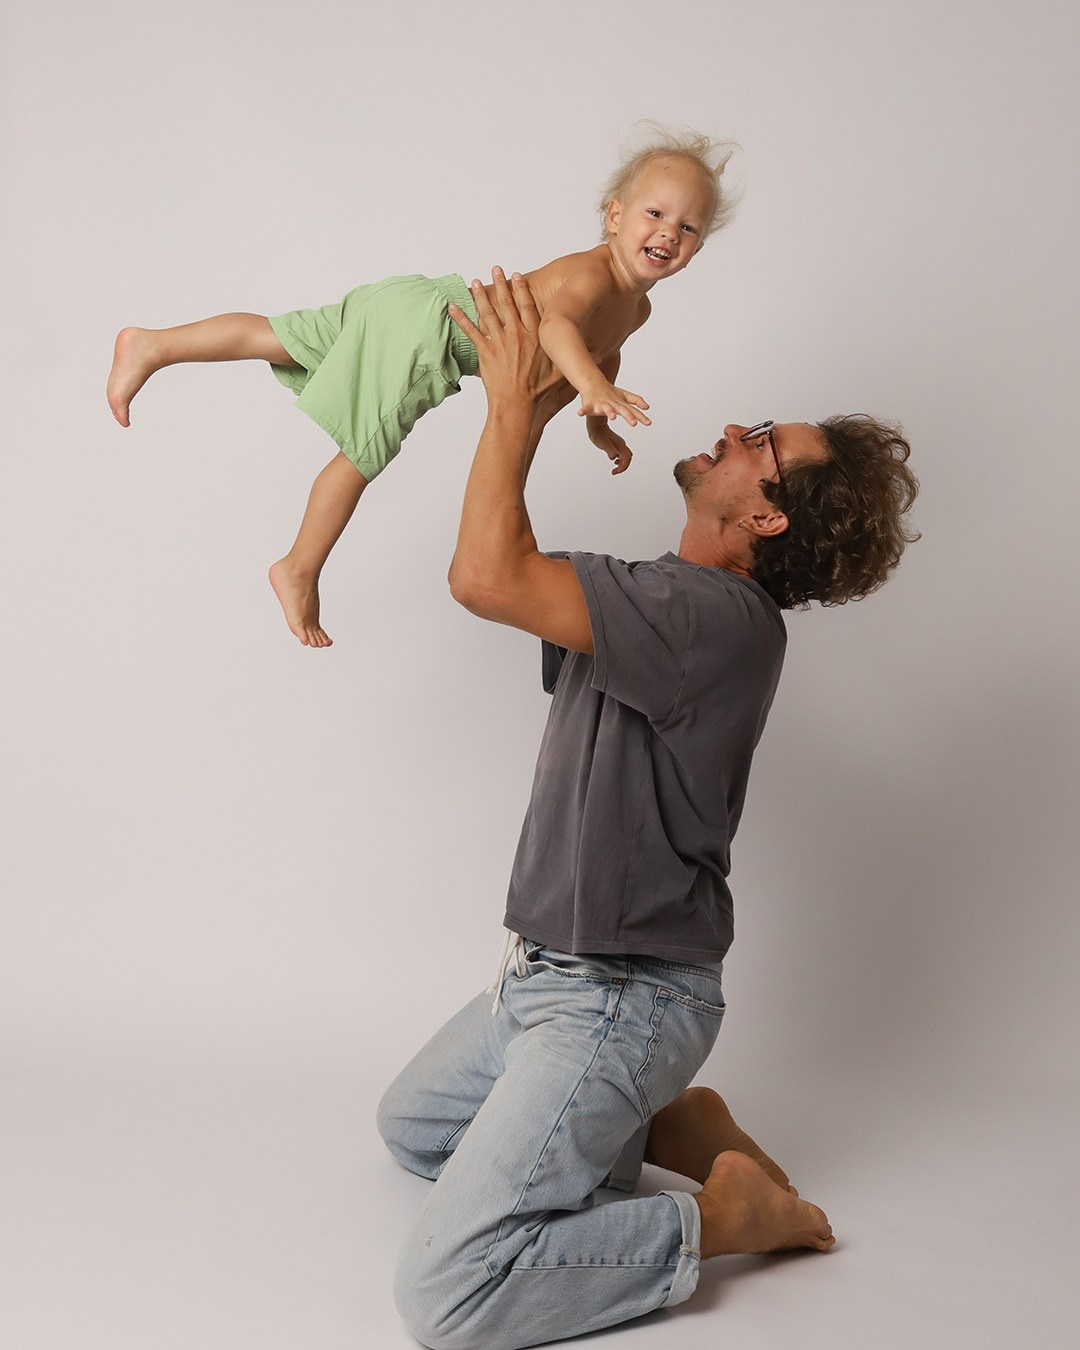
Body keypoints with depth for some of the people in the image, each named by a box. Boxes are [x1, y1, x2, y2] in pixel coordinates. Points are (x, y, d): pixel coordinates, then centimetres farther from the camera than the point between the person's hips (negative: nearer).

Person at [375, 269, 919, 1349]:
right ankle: (663, 1129, 19)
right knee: (409, 1124, 30)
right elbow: (519, 575, 20)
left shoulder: (720, 616, -25)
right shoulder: (666, 601, 7)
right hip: (547, 976, 10)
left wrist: (512, 403, -19)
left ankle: (714, 1219, -1)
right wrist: (523, 409, 10)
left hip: (617, 1003, -10)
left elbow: (487, 578, -31)